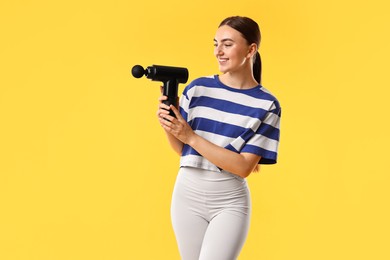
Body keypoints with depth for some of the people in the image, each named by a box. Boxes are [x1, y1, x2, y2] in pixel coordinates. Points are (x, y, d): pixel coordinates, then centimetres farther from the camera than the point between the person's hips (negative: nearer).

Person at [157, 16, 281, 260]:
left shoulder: (266, 105, -7)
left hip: (230, 202, -3)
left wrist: (191, 137, -19)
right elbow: (181, 148, 9)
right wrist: (168, 126, -13)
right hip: (188, 194, 3)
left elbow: (244, 167, -14)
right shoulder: (198, 87, 0)